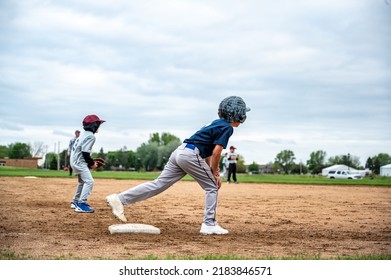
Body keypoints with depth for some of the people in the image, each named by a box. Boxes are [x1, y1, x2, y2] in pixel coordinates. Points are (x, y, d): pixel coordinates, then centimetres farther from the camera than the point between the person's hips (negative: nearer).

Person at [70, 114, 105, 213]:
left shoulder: (84, 134, 13)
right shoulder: (91, 136, -16)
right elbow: (85, 153, -22)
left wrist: (91, 162, 12)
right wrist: (92, 163, -9)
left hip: (75, 160, 10)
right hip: (79, 162, -10)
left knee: (82, 181, 25)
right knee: (89, 181, -15)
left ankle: (75, 202, 35)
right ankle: (81, 204, -22)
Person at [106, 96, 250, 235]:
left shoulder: (217, 123, 25)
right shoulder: (228, 128, -3)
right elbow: (216, 152, -11)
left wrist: (213, 171, 19)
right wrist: (214, 172, 3)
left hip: (180, 151, 8)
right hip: (191, 155, -8)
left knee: (159, 184, 3)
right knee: (212, 187, 6)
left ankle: (119, 199, -2)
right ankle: (209, 224, 5)